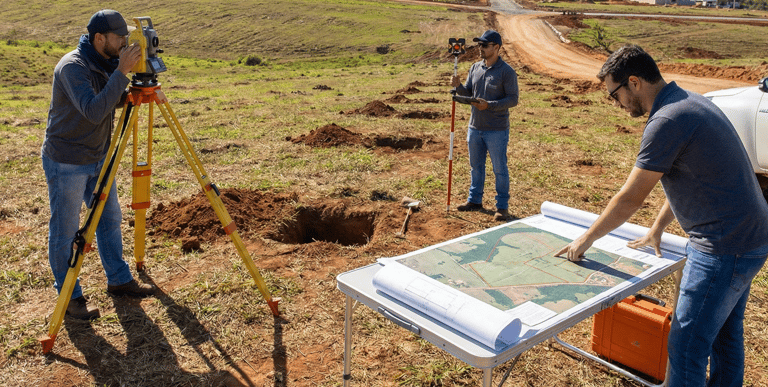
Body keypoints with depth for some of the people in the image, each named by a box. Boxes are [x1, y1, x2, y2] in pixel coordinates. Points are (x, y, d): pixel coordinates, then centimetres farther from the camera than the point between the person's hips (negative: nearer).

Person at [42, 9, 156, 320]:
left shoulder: (106, 63, 2)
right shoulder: (72, 67, -23)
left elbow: (117, 102, 12)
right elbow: (94, 112, -35)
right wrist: (121, 72, -36)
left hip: (99, 158, 8)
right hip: (66, 162, -8)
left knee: (110, 220, 15)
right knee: (65, 231, 5)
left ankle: (119, 280, 30)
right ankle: (69, 297, 19)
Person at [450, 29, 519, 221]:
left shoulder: (507, 72, -11)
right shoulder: (475, 67, 8)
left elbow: (513, 99, -14)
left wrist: (489, 105, -24)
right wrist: (458, 87, -9)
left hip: (497, 130, -6)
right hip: (475, 127, 6)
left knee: (500, 169, 2)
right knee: (476, 166, 17)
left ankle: (502, 207, 13)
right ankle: (475, 200, 31)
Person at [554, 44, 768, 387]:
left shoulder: (666, 121, -22)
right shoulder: (689, 101, 10)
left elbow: (630, 199, -18)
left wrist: (586, 238, -5)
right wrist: (657, 228, 23)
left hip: (724, 249, -10)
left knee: (686, 348, -1)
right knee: (726, 335, 22)